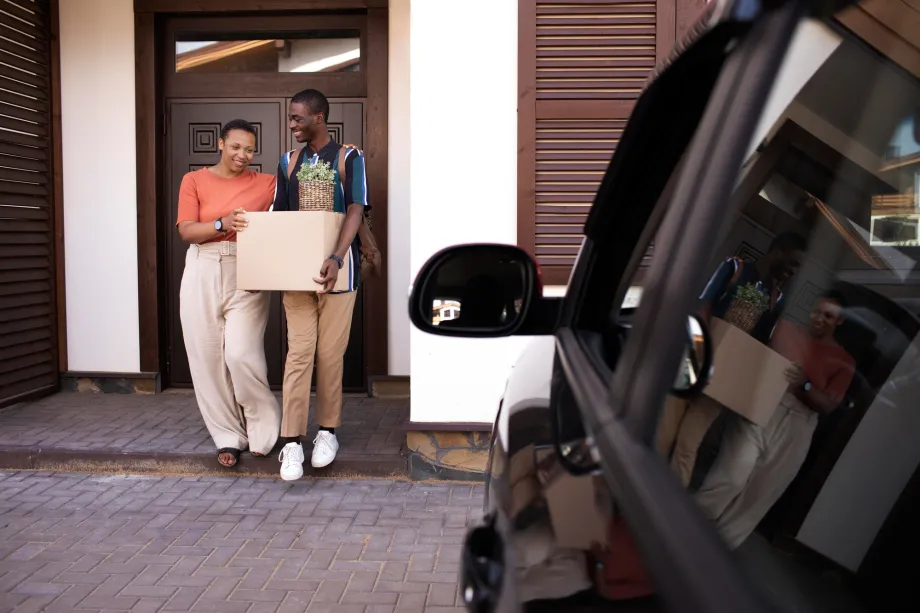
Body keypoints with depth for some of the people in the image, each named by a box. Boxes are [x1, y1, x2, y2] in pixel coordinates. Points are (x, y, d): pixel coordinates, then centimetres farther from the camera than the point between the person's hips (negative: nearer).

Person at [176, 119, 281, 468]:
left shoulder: (266, 183, 7)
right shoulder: (194, 180, 6)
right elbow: (186, 230, -3)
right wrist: (223, 224, -20)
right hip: (203, 275, 2)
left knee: (241, 355, -13)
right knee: (208, 359, 2)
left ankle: (263, 427, 11)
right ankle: (229, 436, 15)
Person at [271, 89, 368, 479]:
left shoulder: (349, 159, -1)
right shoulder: (288, 163, 12)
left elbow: (355, 212, -11)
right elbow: (278, 216, 15)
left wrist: (336, 258, -26)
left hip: (336, 269, -2)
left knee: (331, 354, 3)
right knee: (299, 353, -4)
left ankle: (327, 431, 18)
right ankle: (291, 442, -2)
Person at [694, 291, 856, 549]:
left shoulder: (844, 361, 6)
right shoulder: (786, 329, 8)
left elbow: (828, 405, -2)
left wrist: (804, 385, -20)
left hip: (795, 427, 1)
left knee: (760, 494, 8)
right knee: (730, 477, -14)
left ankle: (720, 544, 23)